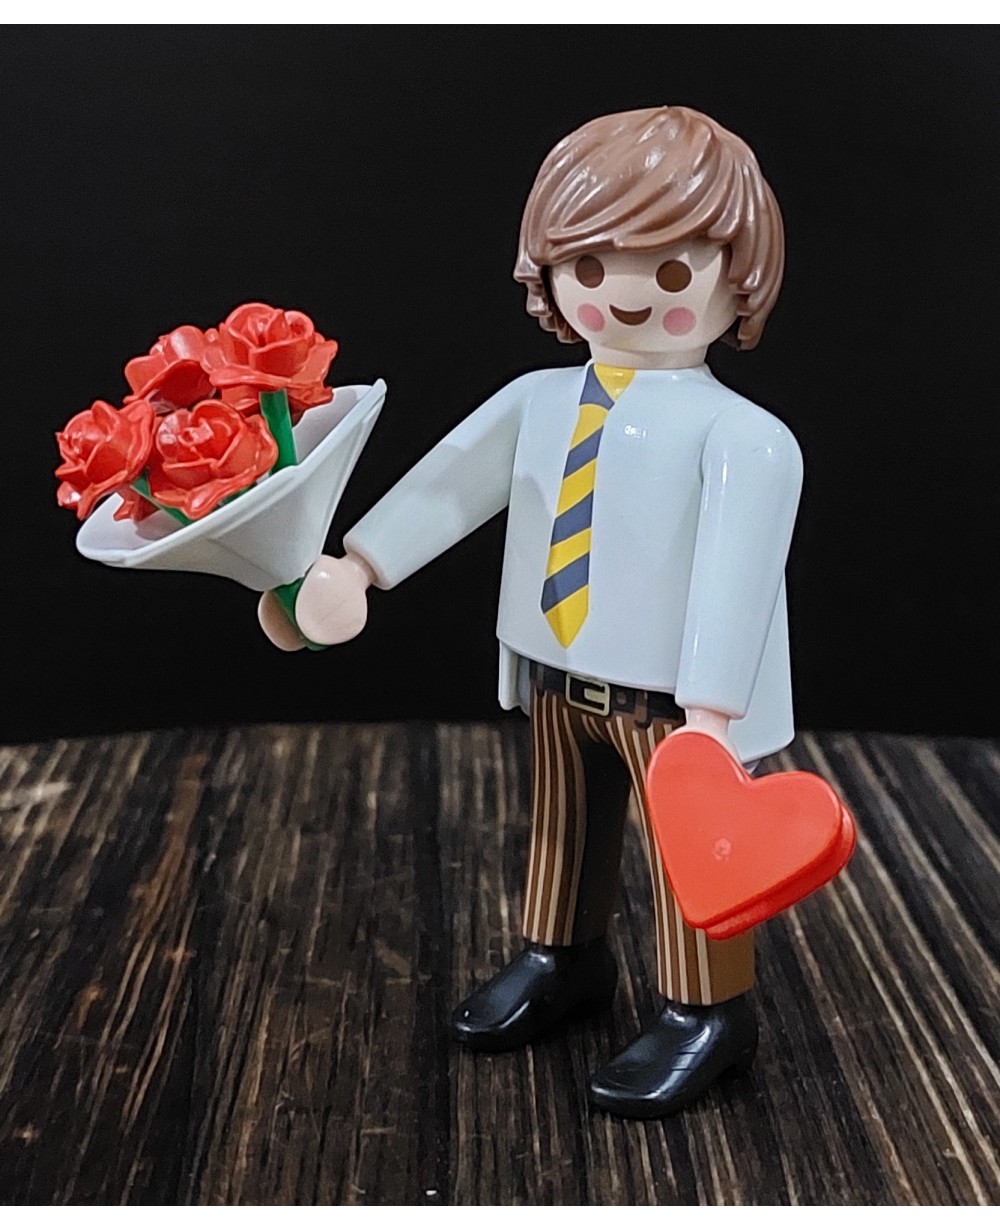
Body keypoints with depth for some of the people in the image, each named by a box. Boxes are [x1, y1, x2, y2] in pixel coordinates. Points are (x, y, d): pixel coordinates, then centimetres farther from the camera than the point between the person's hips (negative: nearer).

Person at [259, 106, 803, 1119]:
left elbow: (735, 574, -25)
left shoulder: (739, 433, -20)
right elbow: (448, 483, -1)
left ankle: (708, 1012, 28)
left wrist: (714, 707, -31)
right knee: (563, 825, 24)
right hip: (557, 677, 7)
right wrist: (355, 564, -9)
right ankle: (561, 959, 46)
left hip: (669, 693, -6)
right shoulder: (537, 400, 1)